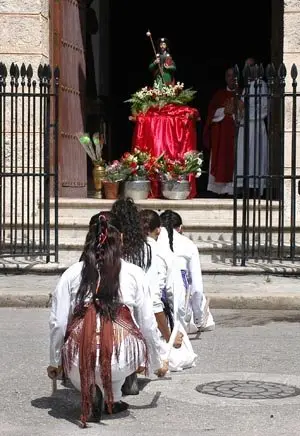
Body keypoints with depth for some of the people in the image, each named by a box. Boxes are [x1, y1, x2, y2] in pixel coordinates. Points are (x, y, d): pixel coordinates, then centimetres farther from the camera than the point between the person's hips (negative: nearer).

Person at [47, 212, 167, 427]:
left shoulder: (71, 274, 9)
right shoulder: (135, 274, 9)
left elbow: (57, 323, 8)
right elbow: (148, 324, 12)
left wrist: (54, 363, 26)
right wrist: (157, 364, 30)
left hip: (78, 365, 1)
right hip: (121, 363, 0)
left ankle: (91, 393, 7)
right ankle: (114, 399, 21)